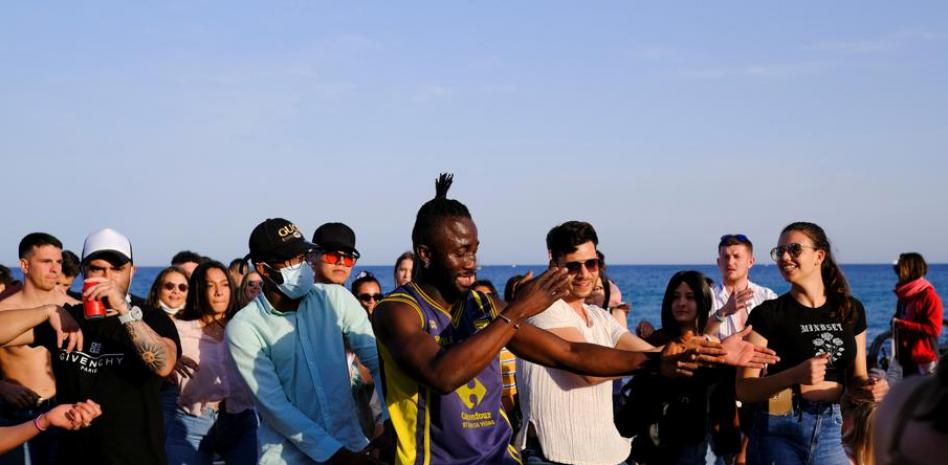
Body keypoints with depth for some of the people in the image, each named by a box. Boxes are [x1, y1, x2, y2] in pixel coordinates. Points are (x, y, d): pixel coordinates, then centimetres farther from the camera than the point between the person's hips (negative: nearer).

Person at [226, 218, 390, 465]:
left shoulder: (336, 299, -3)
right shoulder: (244, 328, -10)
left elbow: (378, 360, -3)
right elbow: (273, 405, -13)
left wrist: (393, 421, -18)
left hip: (351, 443, 3)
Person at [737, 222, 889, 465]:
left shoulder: (851, 310, 5)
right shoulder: (767, 314, -7)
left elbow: (855, 378, 14)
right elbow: (744, 390, -12)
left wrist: (869, 387, -9)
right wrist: (795, 376, -26)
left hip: (832, 428, 4)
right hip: (779, 432, -3)